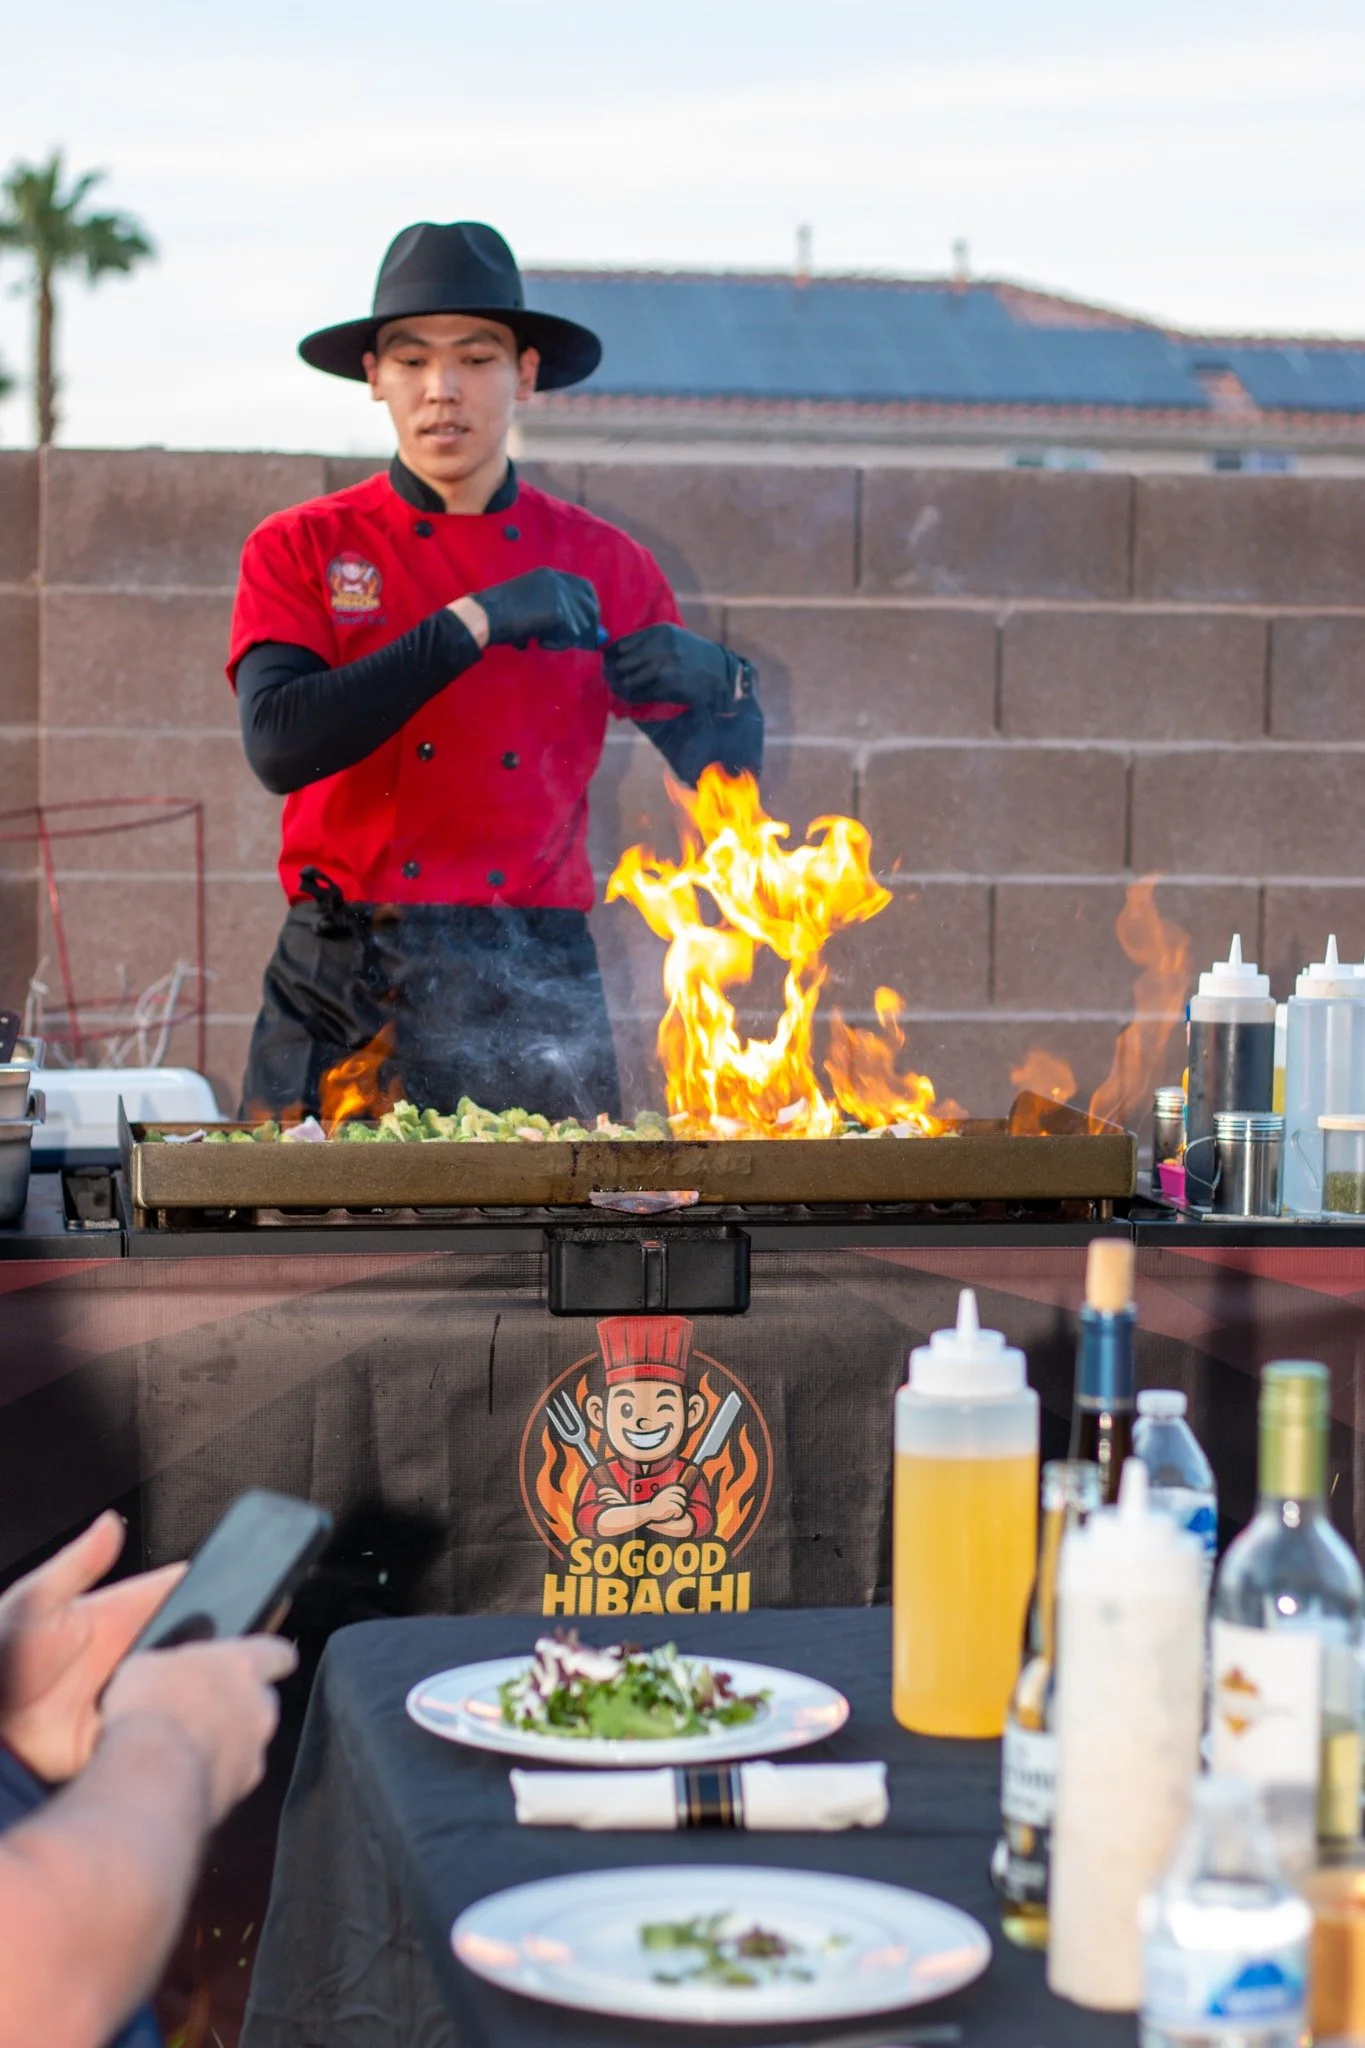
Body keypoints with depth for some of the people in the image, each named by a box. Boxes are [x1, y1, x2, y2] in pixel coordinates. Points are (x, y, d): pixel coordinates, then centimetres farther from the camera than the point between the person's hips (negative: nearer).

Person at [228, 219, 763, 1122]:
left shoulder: (603, 564, 9)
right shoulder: (303, 551, 4)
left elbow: (727, 780, 12)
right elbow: (277, 743, -15)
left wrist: (720, 687, -11)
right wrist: (472, 624, -17)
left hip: (536, 992, 1)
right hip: (347, 999, -1)